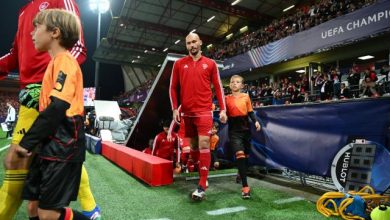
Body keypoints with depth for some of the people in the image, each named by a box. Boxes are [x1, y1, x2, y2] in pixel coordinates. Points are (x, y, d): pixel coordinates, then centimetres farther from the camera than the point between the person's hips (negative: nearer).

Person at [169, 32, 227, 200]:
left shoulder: (210, 63, 5)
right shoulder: (179, 64, 8)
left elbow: (218, 87, 5)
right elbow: (173, 87, 8)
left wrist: (222, 109, -1)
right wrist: (175, 108, -1)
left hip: (204, 111, -2)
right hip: (187, 112, 3)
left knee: (204, 145, -10)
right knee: (194, 145, 12)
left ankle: (202, 186, -6)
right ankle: (200, 174, 30)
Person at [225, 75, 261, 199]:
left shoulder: (246, 96, 5)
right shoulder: (226, 98, 2)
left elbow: (250, 112, 9)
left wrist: (256, 121, -5)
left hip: (246, 129, 3)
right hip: (234, 130, -3)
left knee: (246, 156, 15)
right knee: (240, 155, -16)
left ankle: (241, 173, 43)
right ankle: (245, 187, -15)